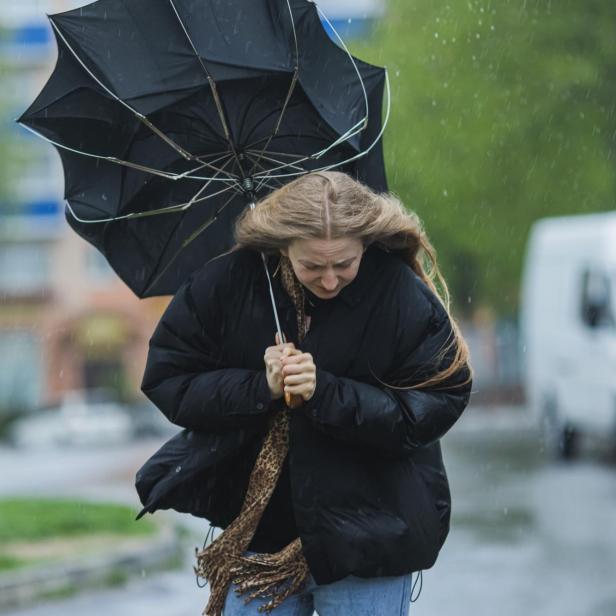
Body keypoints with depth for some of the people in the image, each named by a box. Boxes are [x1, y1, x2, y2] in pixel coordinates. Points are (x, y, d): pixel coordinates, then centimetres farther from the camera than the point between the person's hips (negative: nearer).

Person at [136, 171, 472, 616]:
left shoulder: (403, 297, -12)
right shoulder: (227, 283, -7)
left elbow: (434, 407, -14)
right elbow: (166, 380, -4)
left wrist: (325, 393, -24)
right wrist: (259, 388, -19)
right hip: (257, 534, 2)